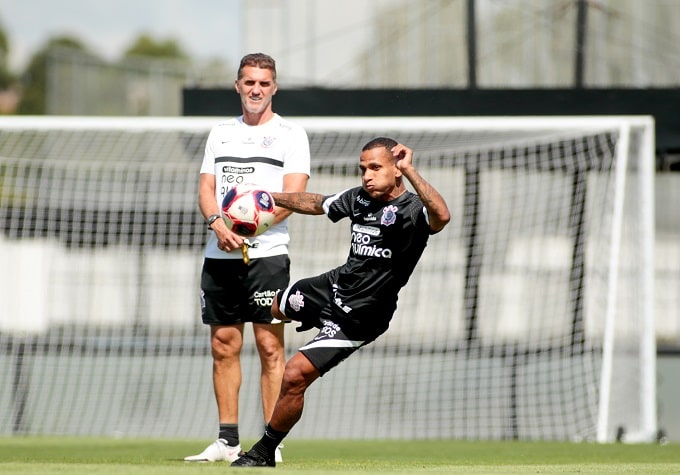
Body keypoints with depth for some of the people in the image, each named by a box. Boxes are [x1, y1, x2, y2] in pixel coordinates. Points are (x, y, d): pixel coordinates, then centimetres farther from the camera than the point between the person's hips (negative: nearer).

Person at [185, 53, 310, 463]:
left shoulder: (291, 134, 2)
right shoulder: (221, 133, 17)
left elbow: (293, 196, -8)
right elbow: (206, 187, 10)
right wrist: (219, 224, -12)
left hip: (266, 253, -5)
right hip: (218, 256, 5)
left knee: (270, 345, -7)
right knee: (224, 346, 6)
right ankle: (227, 441, 11)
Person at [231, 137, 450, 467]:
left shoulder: (411, 211, -24)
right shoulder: (360, 198, -2)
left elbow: (441, 217, -48)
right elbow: (316, 204, 17)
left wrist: (409, 171, -49)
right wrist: (269, 198, 24)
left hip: (357, 318, -8)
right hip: (334, 285, 8)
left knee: (294, 376, -14)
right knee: (269, 307, 33)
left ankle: (264, 453, 7)